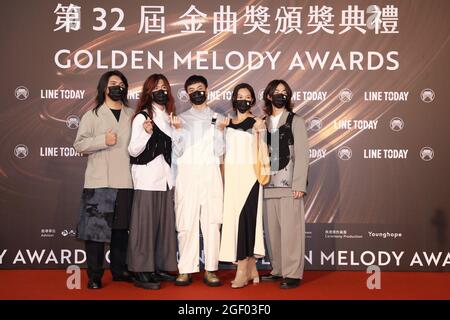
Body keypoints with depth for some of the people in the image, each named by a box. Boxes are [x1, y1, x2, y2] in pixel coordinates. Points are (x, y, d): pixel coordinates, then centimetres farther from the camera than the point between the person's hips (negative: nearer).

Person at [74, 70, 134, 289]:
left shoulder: (131, 115, 16)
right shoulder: (92, 115, 8)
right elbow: (79, 144, -1)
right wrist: (103, 140, -14)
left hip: (125, 182, 3)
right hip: (99, 182, -3)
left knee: (121, 228, 9)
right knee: (96, 227, -4)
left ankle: (119, 270, 21)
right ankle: (94, 275, 4)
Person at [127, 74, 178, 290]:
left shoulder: (169, 117, 15)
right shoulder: (142, 117, -4)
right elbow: (133, 150, -12)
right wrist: (146, 133, -25)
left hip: (166, 178, 7)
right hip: (147, 179, -7)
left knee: (166, 224, 8)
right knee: (146, 224, -5)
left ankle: (161, 267, 17)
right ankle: (142, 272, 0)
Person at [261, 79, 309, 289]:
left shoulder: (295, 121, 5)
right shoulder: (264, 123, 15)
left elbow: (301, 154, -2)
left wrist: (299, 185, -9)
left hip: (289, 184, -4)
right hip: (269, 185, 4)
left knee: (290, 230, -5)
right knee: (271, 230, 6)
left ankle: (293, 274, 1)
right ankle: (278, 270, 17)